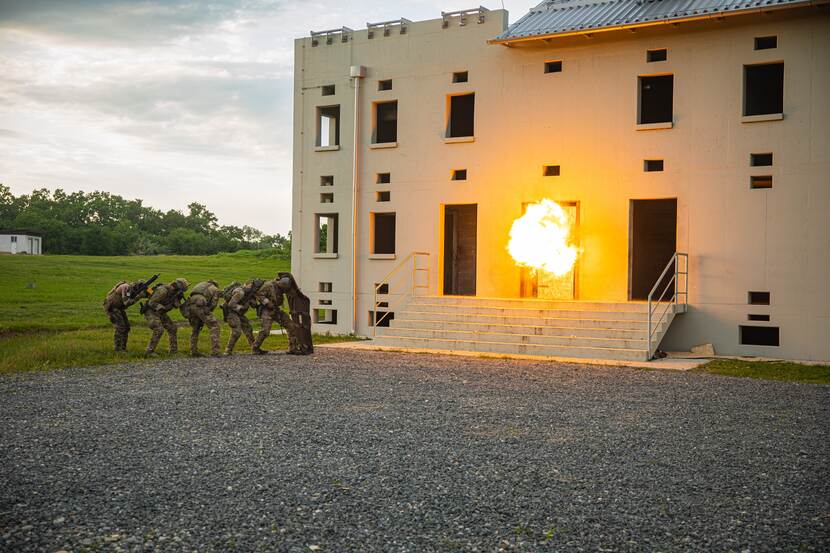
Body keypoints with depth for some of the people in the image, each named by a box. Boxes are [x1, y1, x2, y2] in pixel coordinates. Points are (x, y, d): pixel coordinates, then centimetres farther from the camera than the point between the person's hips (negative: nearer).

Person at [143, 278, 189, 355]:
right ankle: (149, 351, -16)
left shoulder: (173, 292, 0)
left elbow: (176, 305, -5)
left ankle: (174, 350, 9)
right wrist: (162, 308, -32)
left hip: (159, 312, 9)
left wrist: (178, 298, -21)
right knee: (159, 330, -24)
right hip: (150, 311, -9)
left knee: (172, 327, 3)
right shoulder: (162, 290, -28)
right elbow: (151, 303, -27)